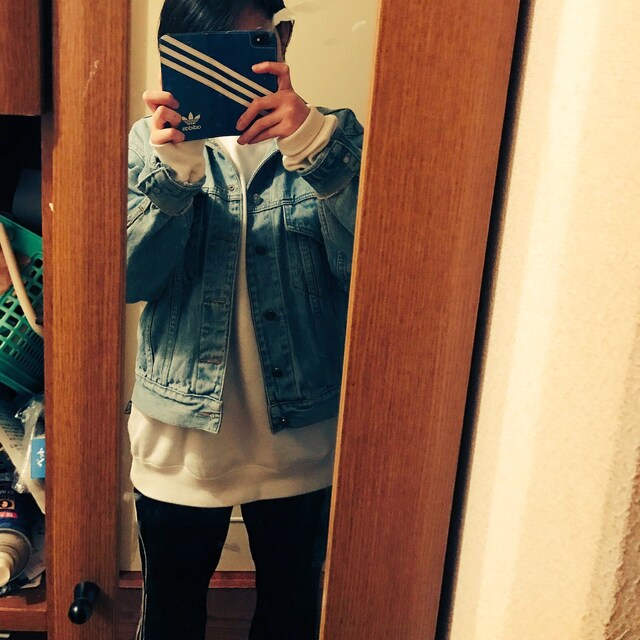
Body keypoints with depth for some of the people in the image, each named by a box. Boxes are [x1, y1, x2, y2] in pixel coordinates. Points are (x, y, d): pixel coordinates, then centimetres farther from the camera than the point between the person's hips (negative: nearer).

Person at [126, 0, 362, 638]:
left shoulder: (333, 137, -5)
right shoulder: (153, 141, -3)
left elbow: (362, 265, -18)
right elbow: (127, 278, -12)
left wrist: (313, 148, -31)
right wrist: (173, 173, -26)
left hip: (299, 436, 0)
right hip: (181, 439, 0)